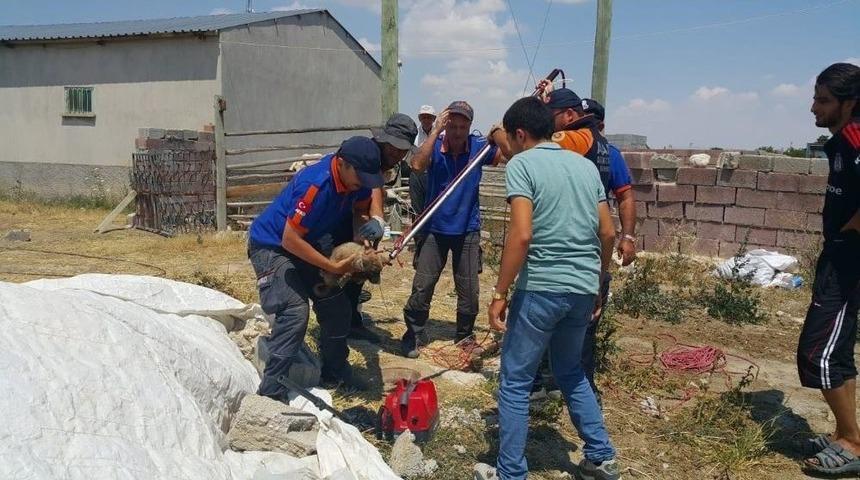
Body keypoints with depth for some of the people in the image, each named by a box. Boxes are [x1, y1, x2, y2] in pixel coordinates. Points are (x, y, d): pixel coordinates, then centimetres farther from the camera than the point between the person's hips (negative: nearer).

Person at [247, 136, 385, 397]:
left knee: (336, 304, 9)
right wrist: (334, 267, -29)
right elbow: (290, 239, -32)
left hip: (307, 243, 8)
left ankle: (335, 371, 26)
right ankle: (270, 392, -17)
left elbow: (360, 212, 5)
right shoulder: (316, 184, -34)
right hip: (271, 246, -8)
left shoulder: (355, 177, -11)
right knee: (295, 310, -23)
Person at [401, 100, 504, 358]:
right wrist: (435, 130, -29)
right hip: (435, 229, -1)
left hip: (468, 230, 1)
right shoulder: (435, 146, -10)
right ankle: (414, 334, 18)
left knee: (469, 290, 9)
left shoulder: (478, 146, -7)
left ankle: (465, 335, 29)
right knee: (422, 286, 1)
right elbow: (417, 165, -28)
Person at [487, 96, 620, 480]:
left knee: (515, 382, 6)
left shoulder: (522, 164, -6)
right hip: (583, 289, 7)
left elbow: (522, 234, -17)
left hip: (541, 287, -7)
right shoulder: (586, 165, 13)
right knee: (570, 372, 25)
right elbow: (608, 233, 13)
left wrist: (499, 294, -12)